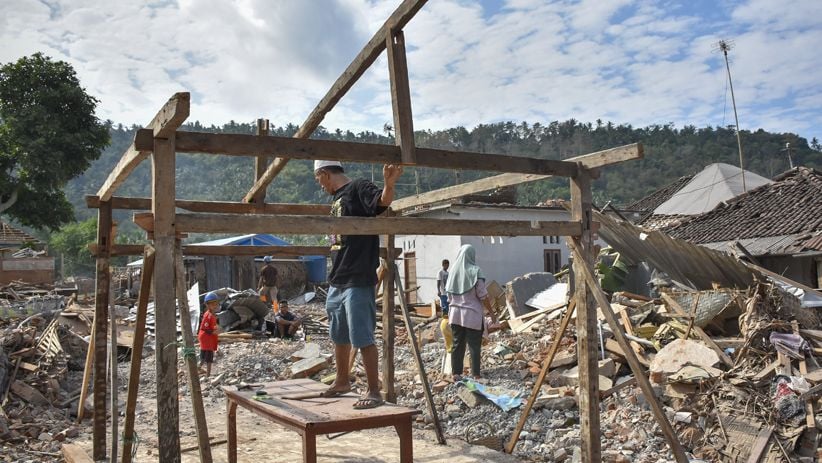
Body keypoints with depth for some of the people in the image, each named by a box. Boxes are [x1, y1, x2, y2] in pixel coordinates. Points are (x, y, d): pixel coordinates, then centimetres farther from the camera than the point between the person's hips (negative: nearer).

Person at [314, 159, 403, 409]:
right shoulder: (337, 199, 17)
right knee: (339, 335, 20)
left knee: (362, 338, -6)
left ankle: (374, 391, 4)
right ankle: (342, 381, 36)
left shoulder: (358, 188, -9)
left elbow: (382, 201, -28)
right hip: (337, 281, 10)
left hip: (358, 281, -10)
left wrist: (389, 184, -48)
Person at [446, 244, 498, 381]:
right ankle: (475, 374, 8)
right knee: (474, 345, 3)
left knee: (457, 344, 10)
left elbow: (449, 294, 10)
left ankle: (456, 373, 13)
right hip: (472, 314, -5)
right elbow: (483, 295, -11)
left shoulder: (454, 271, 3)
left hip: (455, 314, 5)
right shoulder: (475, 271, -12)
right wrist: (491, 313, -1)